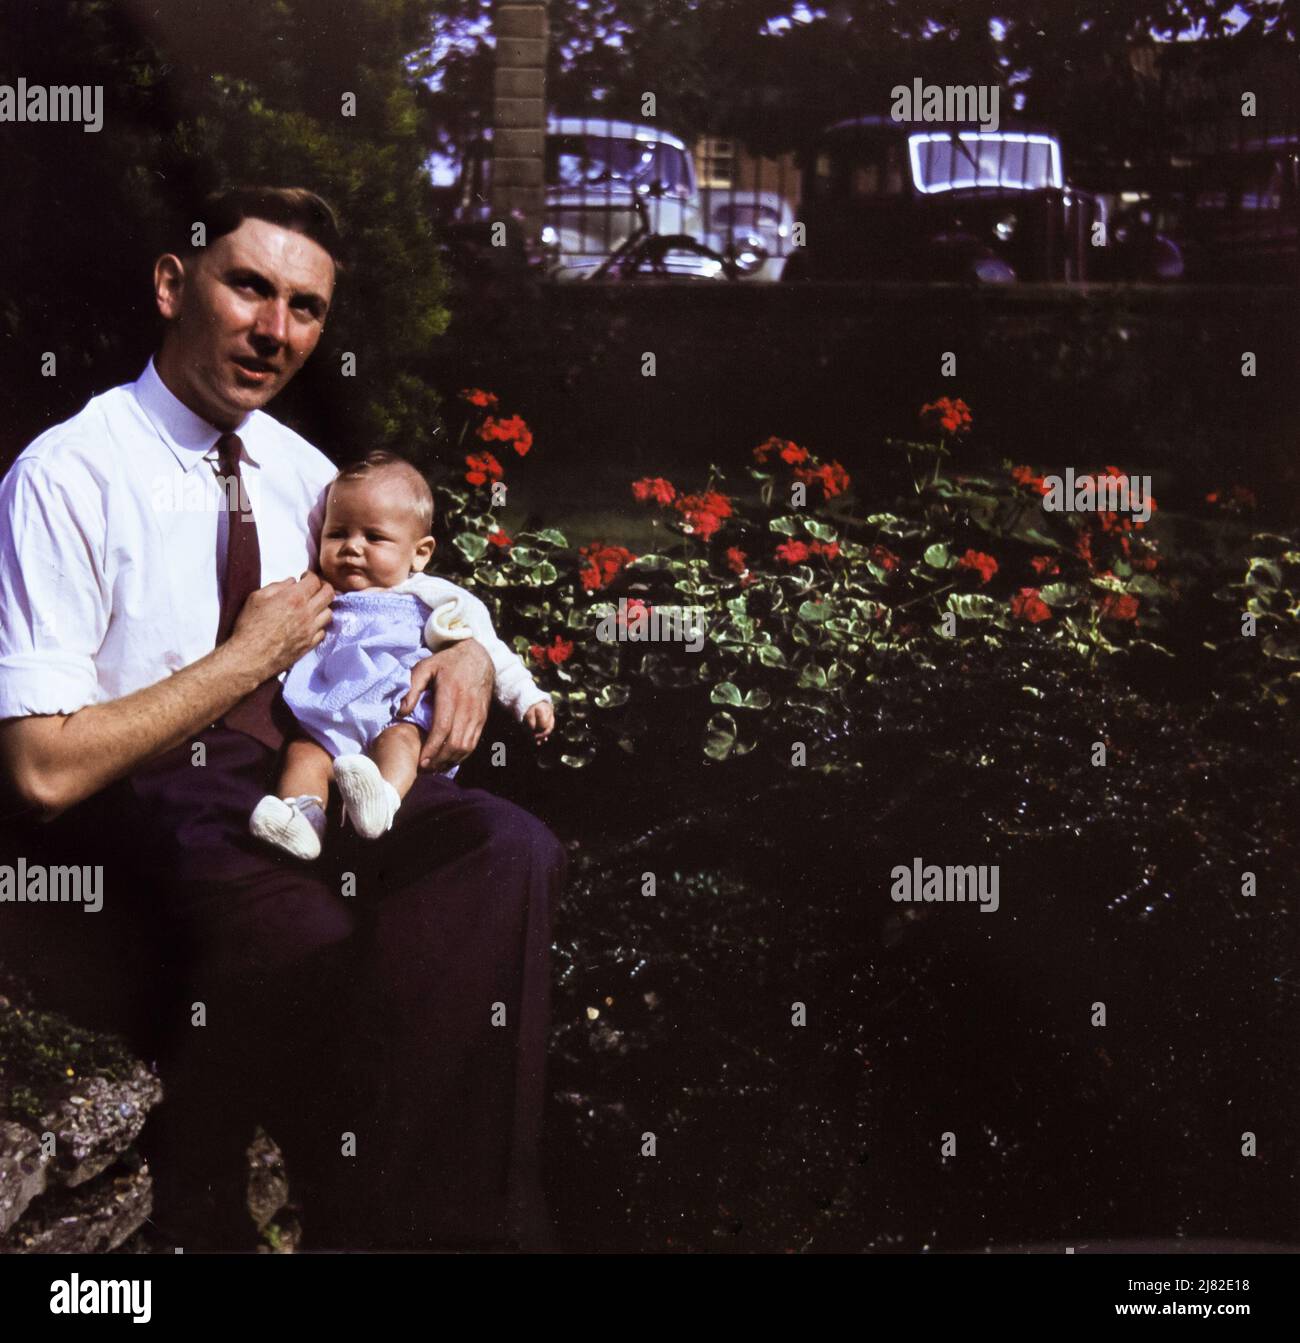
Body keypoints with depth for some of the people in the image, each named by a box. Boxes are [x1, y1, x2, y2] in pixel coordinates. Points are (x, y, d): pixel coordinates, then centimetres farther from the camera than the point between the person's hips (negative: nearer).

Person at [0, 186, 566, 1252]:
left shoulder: (298, 469, 11)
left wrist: (467, 653, 0)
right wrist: (249, 655, -13)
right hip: (145, 798, -7)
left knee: (511, 852, -20)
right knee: (301, 935, -37)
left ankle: (469, 1212, -11)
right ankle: (207, 1206, -11)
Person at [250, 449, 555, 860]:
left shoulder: (428, 600, 17)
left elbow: (488, 653, 16)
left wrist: (528, 699, 6)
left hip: (396, 717, -3)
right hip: (326, 721, 3)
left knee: (401, 738, -34)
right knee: (303, 749, -26)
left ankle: (383, 799, -62)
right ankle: (301, 815, -50)